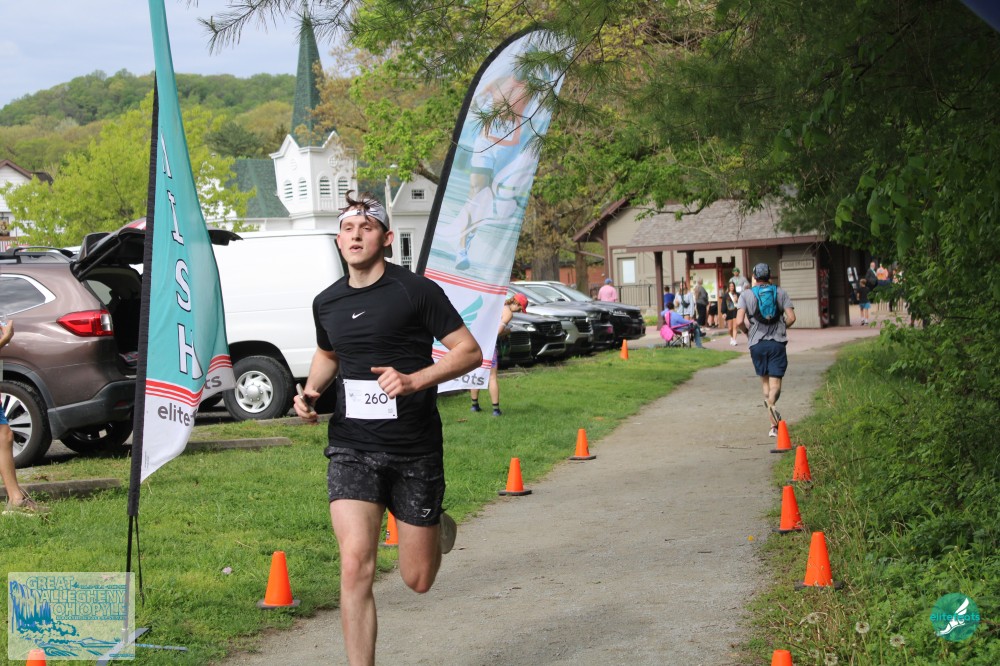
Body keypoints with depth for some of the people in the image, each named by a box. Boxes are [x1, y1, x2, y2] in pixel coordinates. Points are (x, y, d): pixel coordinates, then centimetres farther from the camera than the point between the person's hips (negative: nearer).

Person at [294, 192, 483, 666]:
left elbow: (470, 352, -6)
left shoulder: (416, 291, -7)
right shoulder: (327, 303, 8)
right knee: (355, 566, -16)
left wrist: (414, 380, -20)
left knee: (418, 580, 7)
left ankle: (433, 528, 43)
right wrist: (312, 390, 8)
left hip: (415, 450, -2)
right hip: (351, 448, 3)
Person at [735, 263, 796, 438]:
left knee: (764, 379, 14)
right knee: (775, 382, -2)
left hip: (757, 343, 1)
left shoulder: (746, 295, 2)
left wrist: (747, 332, 11)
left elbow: (739, 322, -9)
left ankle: (774, 423, 8)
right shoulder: (780, 293, 5)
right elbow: (791, 318, -4)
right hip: (777, 342, 0)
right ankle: (771, 403, -36)